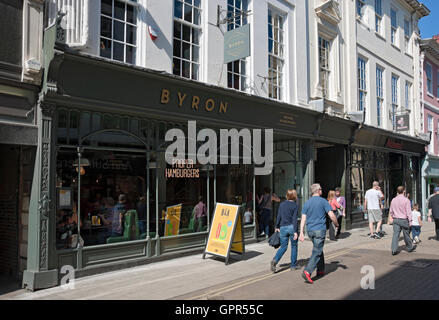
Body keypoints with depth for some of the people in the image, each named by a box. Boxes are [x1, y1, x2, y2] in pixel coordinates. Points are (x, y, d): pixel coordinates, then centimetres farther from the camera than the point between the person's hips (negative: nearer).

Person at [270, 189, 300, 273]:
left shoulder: (282, 204, 6)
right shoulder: (295, 205, -5)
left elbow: (278, 216, 6)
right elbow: (294, 219, -11)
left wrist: (277, 227, 16)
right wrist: (295, 231, -12)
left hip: (283, 227, 3)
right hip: (291, 227, -3)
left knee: (283, 246, 10)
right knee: (294, 246, 13)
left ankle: (275, 260, -14)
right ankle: (293, 265, 19)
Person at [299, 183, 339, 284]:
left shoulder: (307, 203, 7)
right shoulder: (323, 201, -6)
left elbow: (303, 219, 2)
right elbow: (332, 215, -11)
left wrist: (301, 233, 1)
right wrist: (336, 224, 8)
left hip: (310, 230, 6)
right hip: (320, 230, -5)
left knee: (318, 249, 22)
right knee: (317, 252, -5)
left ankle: (320, 270, 29)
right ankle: (307, 272, -18)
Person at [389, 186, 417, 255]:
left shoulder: (393, 200, 4)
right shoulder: (406, 200, -10)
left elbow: (391, 211, 12)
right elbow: (408, 212, -10)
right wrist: (410, 221, -6)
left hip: (395, 220, 3)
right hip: (404, 220, -3)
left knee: (395, 234, 0)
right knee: (406, 235, 12)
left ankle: (394, 250, -5)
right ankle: (410, 247, 31)